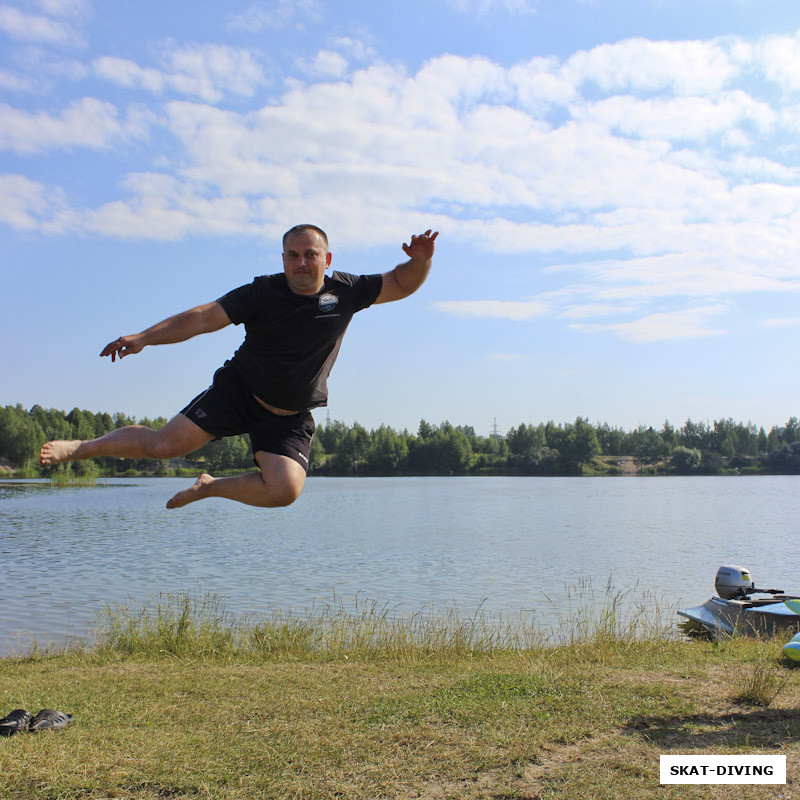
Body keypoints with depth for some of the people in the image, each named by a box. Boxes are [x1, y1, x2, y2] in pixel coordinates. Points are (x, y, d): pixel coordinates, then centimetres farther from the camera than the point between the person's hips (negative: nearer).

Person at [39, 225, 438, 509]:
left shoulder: (345, 291, -5)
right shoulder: (263, 292, -12)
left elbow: (401, 285, 5)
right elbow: (204, 317, -15)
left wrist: (419, 262, -18)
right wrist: (143, 337, -25)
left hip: (290, 417, 2)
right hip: (238, 391, -2)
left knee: (285, 491, -21)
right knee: (163, 444, -12)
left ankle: (208, 487, 9)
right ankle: (83, 447, 18)